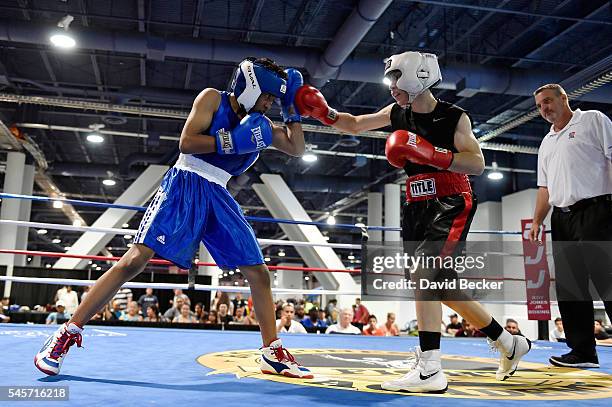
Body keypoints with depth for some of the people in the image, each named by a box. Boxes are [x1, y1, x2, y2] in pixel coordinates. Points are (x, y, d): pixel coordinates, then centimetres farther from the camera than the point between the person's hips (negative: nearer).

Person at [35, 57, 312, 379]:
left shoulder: (259, 123, 14)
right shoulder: (213, 98, -1)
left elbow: (297, 149, 16)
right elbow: (186, 142, -13)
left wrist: (292, 108, 9)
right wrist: (234, 140, -17)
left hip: (217, 195, 6)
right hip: (185, 185, -6)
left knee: (259, 273, 1)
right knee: (136, 259, -17)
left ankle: (272, 353, 12)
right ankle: (67, 334, -5)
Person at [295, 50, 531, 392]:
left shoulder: (454, 117, -6)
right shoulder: (397, 114, 11)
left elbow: (478, 164, -14)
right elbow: (355, 125, 20)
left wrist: (431, 155, -25)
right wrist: (325, 114, 4)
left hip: (452, 204, -7)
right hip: (418, 207, 7)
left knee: (424, 274, -23)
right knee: (442, 284, 10)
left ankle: (430, 370, -21)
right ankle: (509, 343, 27)